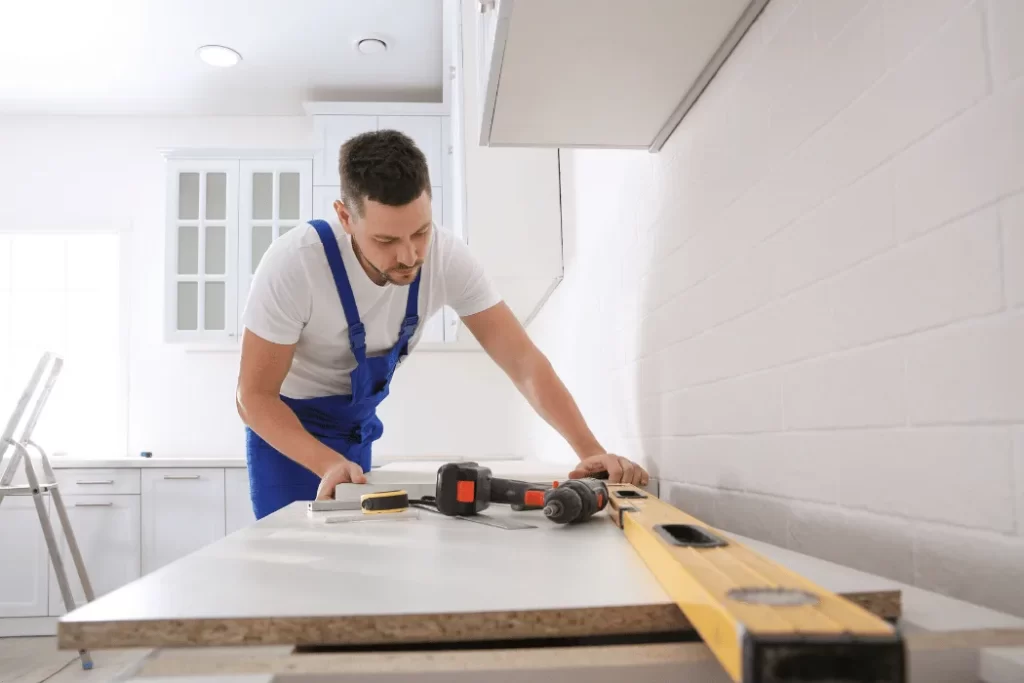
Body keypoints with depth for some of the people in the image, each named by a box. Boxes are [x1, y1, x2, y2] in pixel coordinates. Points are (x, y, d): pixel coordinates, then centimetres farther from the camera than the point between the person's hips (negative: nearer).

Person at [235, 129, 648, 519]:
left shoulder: (448, 258, -24)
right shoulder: (293, 264, -34)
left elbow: (523, 361, -26)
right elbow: (253, 396, -26)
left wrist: (590, 450, -39)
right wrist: (328, 463, -43)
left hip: (357, 424, 4)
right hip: (287, 423, -3)